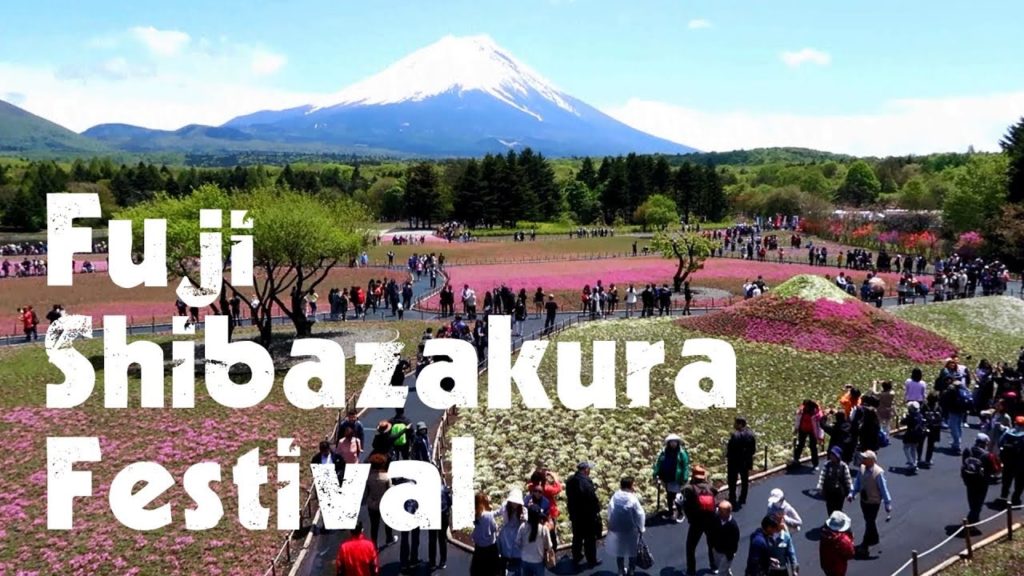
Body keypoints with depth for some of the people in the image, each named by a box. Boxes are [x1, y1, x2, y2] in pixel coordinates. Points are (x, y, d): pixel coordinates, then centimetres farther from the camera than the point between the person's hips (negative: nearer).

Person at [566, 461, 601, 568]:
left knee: (577, 537, 19)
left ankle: (576, 558, 29)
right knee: (590, 538, 6)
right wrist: (597, 509, -5)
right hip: (588, 515, -7)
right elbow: (593, 498, -19)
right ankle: (591, 561, 15)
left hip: (575, 514, 7)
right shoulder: (587, 481, -22)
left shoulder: (570, 480, 2)